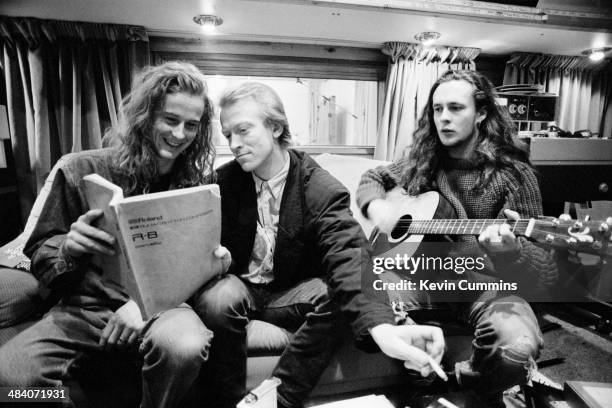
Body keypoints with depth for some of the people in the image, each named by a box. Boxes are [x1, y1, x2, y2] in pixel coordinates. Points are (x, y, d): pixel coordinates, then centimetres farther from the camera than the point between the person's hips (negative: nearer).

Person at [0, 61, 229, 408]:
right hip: (86, 306, 1)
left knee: (184, 348, -32)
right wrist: (68, 248, -20)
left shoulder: (199, 183, 1)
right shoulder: (82, 170, 0)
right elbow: (39, 252, 6)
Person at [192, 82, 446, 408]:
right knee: (219, 298, -32)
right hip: (239, 286, 2)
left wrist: (382, 326, -48)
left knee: (336, 295, -30)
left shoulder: (321, 189, -16)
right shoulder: (223, 182, -5)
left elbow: (347, 256, -30)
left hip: (291, 295, -1)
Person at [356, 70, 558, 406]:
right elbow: (372, 178, 18)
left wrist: (511, 249, -35)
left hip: (485, 282, -2)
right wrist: (377, 205, -6)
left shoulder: (513, 173, -8)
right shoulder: (424, 161, 4)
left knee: (518, 349, -32)